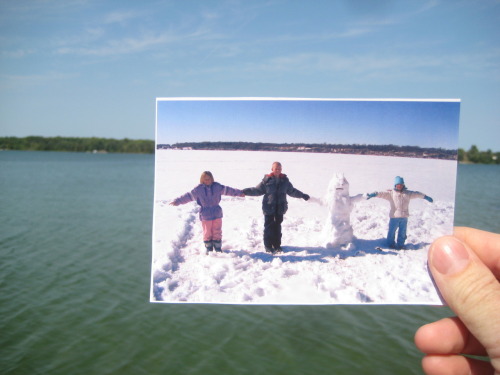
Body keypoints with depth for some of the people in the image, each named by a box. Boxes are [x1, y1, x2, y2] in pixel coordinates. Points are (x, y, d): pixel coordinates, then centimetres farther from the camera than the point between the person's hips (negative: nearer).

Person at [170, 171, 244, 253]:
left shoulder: (217, 186, 1)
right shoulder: (198, 189, -6)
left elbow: (227, 190, 10)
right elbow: (188, 196, -3)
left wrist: (239, 193, 16)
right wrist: (177, 201, -5)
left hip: (217, 214, 2)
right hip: (205, 216, -2)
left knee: (217, 232, 7)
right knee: (207, 233, 6)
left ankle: (218, 248, 21)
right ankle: (209, 249, 22)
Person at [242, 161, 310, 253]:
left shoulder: (284, 180, 7)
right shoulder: (267, 180, -4)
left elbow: (292, 191, 21)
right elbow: (257, 190, 0)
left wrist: (302, 195, 25)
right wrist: (245, 191, -9)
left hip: (280, 208, 3)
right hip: (269, 207, -3)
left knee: (277, 226, 10)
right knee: (269, 226, 1)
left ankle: (277, 245, 21)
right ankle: (268, 246, 12)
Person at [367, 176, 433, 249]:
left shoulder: (408, 193, 10)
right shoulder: (391, 193, -1)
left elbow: (416, 194, 21)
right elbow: (382, 194, -13)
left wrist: (425, 197, 26)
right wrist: (374, 194, -30)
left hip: (404, 217, 3)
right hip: (394, 216, -3)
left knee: (402, 232, 11)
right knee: (392, 231, 4)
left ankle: (400, 244, 26)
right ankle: (391, 244, 21)